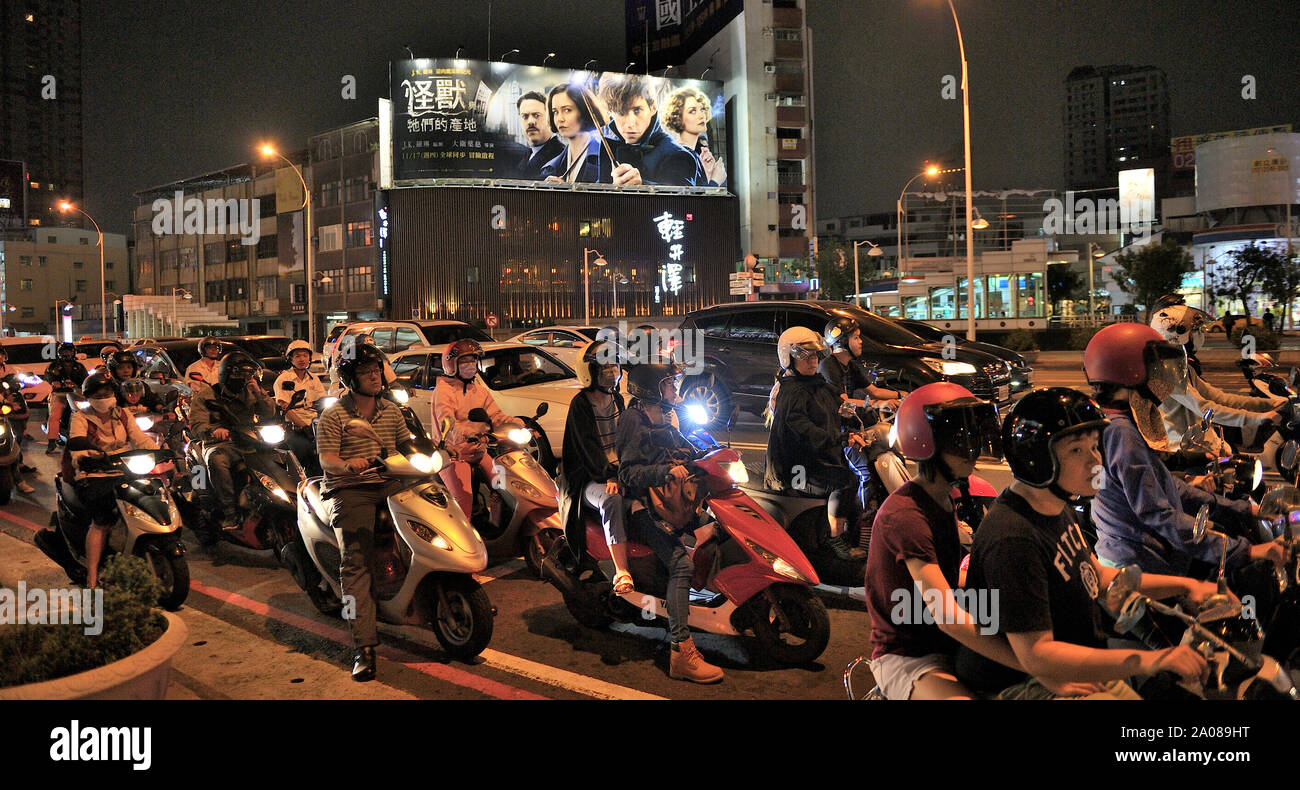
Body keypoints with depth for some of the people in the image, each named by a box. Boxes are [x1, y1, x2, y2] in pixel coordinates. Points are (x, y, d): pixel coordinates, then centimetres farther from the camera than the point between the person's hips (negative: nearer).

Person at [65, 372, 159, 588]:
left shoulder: (123, 415, 15)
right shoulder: (81, 417, 4)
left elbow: (141, 440, 5)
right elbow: (77, 443, -13)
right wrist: (82, 459, -37)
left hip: (123, 472, 4)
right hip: (93, 475, -4)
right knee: (102, 521, -25)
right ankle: (92, 579, -21)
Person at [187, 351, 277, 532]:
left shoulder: (250, 393, 18)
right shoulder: (206, 395, 7)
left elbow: (269, 414, 8)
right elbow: (196, 424, -4)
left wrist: (258, 393, -7)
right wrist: (213, 431, -27)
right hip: (220, 443, -3)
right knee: (216, 460, -39)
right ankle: (230, 513, -41)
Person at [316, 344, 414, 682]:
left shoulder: (391, 411, 18)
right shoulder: (333, 416, 1)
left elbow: (407, 446, 24)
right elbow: (326, 459, -9)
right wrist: (348, 466, -30)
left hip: (389, 484, 5)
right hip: (350, 490, -5)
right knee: (355, 562, -19)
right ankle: (363, 645, -25)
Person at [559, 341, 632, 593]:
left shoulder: (617, 400, 15)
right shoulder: (580, 405, -5)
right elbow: (587, 446, -14)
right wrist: (609, 476, -25)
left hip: (618, 469, 7)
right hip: (589, 476, -6)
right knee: (612, 500, -36)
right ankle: (621, 572, -40)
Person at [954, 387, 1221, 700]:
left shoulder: (1054, 507, 6)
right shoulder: (1012, 540, -29)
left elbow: (1098, 576, 19)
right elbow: (1036, 655, -32)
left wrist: (1184, 585, 8)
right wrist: (1147, 661, -36)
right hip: (1018, 686, -10)